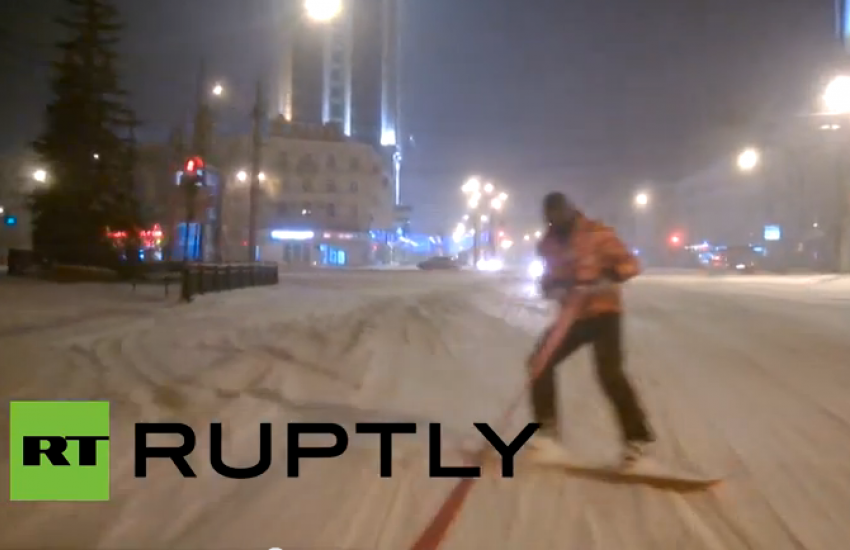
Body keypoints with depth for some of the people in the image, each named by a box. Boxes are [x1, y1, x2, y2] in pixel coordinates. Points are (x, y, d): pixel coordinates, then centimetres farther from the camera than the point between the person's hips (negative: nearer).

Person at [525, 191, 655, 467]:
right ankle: (546, 430, 10)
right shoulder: (548, 244, 7)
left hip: (603, 312, -6)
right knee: (540, 363, -1)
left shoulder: (597, 233, -11)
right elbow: (549, 277, 14)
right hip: (572, 316, 6)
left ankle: (637, 437, -11)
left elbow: (629, 264, -14)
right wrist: (553, 288, -10)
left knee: (609, 374, -20)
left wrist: (602, 282, -30)